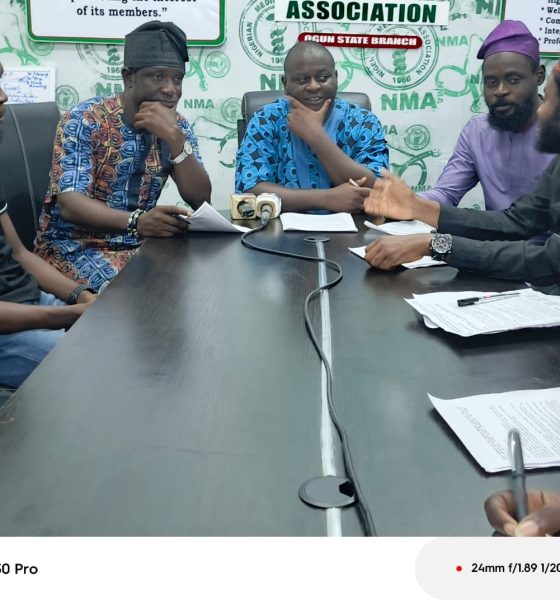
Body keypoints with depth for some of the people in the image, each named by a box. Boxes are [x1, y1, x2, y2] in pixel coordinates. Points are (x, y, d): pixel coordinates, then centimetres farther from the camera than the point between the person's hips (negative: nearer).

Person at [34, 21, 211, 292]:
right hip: (74, 246, -5)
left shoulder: (177, 125, 2)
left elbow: (201, 200, -8)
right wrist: (136, 220, -41)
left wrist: (174, 137, -22)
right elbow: (70, 204, -24)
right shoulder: (84, 120, -13)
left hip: (138, 243, 6)